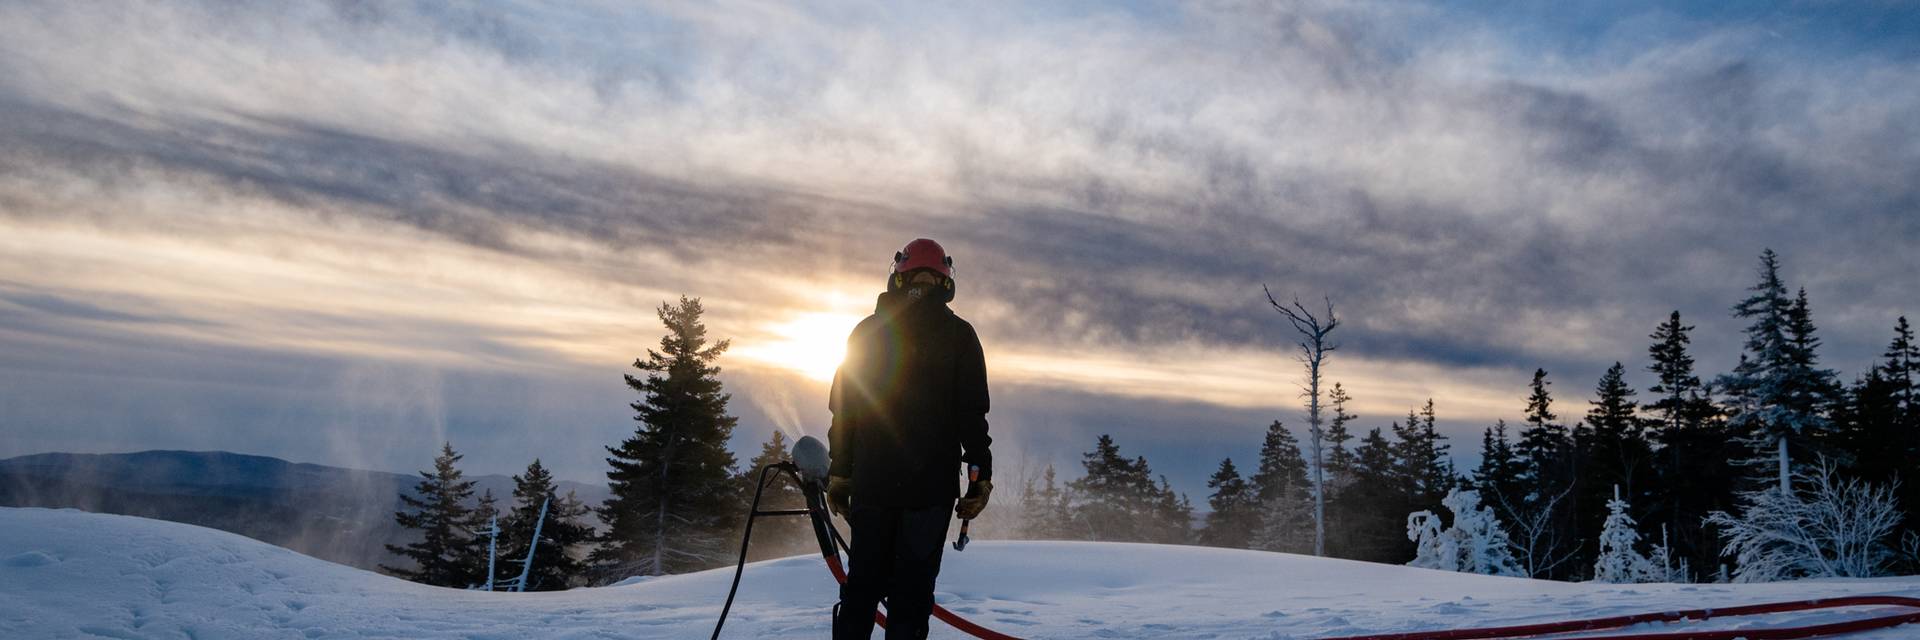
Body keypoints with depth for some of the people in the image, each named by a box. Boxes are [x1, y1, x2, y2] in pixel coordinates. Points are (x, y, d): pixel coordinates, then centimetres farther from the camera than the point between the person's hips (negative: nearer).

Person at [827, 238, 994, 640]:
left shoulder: (866, 332, 9)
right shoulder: (958, 335, 1)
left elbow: (843, 409, 8)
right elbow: (972, 413, -5)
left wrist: (839, 473, 13)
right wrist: (981, 474, -2)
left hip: (870, 482, 3)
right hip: (931, 485, -3)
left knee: (862, 584, 12)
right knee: (912, 590, 2)